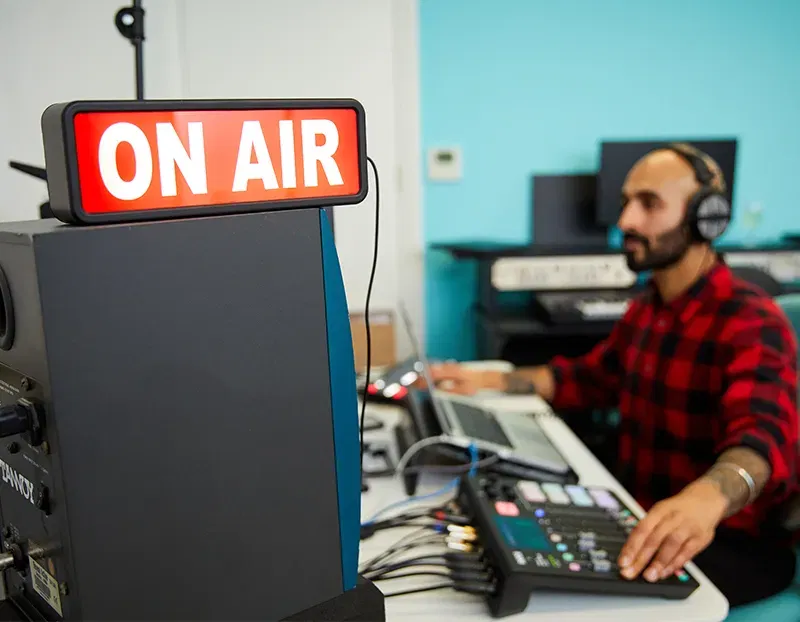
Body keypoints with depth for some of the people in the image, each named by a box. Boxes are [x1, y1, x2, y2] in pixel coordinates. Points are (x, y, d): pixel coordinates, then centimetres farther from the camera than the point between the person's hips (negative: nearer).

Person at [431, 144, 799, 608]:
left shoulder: (752, 323, -20)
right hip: (642, 518, 8)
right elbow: (589, 378, 22)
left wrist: (705, 500, -62)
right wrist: (490, 382, 10)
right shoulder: (645, 310, 8)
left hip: (734, 544, -7)